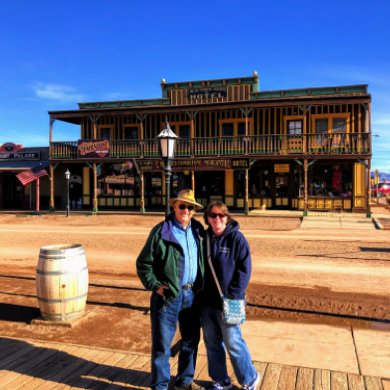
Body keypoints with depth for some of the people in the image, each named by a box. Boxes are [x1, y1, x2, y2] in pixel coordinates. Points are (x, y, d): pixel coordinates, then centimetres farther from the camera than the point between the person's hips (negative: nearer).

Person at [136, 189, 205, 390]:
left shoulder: (197, 231, 6)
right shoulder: (160, 232, -10)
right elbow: (143, 264, -7)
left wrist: (200, 287, 9)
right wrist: (155, 286, -14)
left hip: (192, 294, 6)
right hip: (168, 295, -6)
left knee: (191, 340, 18)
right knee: (162, 344, 5)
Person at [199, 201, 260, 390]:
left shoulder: (236, 238, -9)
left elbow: (244, 270, -10)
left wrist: (232, 295, -15)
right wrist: (199, 292, 5)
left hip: (228, 303, -5)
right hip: (206, 302, 5)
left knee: (233, 343, 3)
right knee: (212, 343, 14)